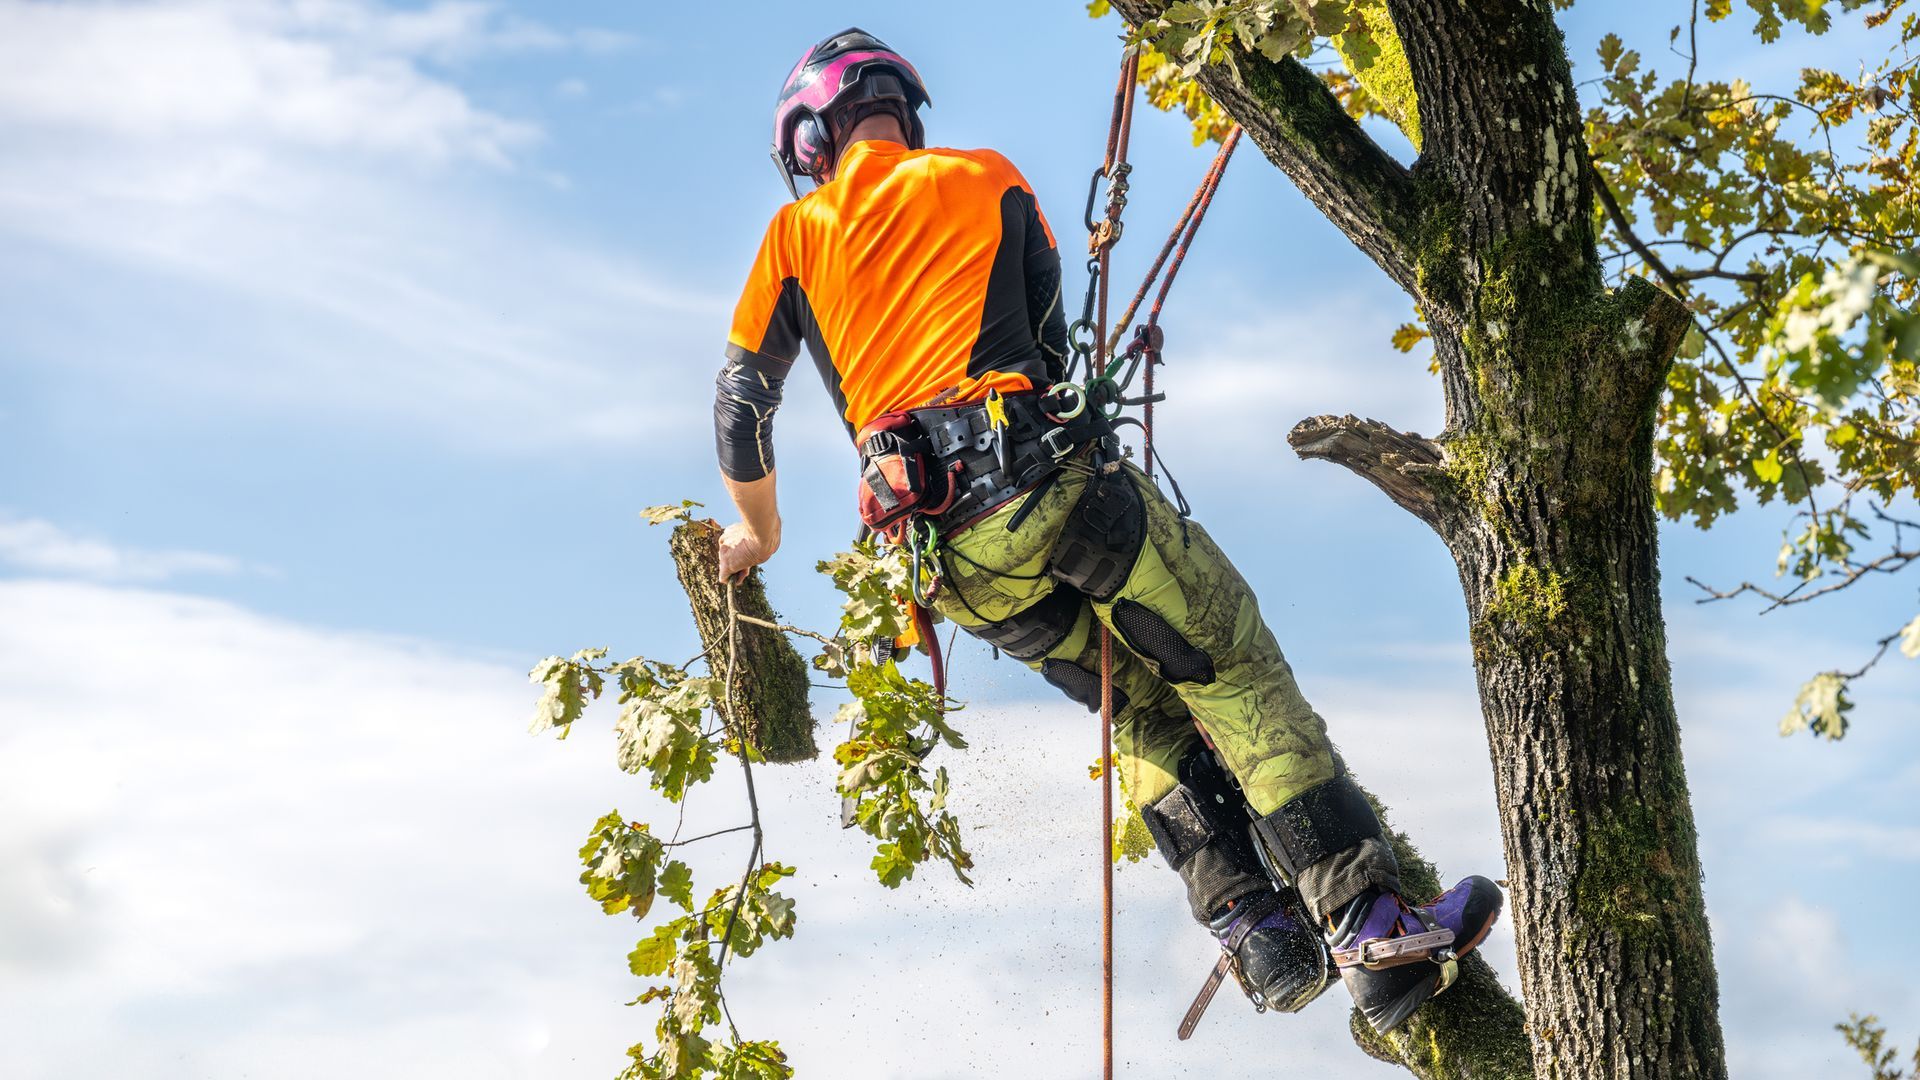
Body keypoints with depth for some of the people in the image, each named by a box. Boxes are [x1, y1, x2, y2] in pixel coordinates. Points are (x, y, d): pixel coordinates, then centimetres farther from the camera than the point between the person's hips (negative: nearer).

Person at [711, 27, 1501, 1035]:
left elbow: (739, 406, 19)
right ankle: (1373, 930, -5)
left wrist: (757, 533, 35)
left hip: (950, 554, 3)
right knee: (1237, 682, 2)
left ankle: (1254, 931, 10)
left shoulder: (793, 236, 17)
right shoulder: (986, 183, 17)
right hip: (1047, 478, -3)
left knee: (1144, 708, 19)